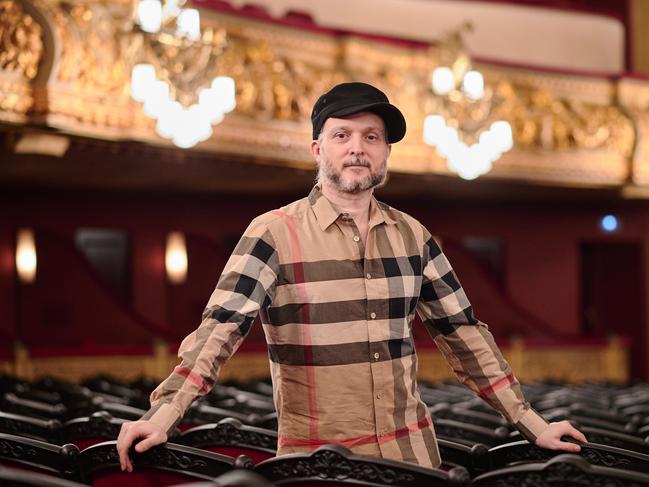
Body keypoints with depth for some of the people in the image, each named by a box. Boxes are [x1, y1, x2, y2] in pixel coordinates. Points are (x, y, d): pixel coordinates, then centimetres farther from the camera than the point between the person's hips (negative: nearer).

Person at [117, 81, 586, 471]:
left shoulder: (413, 236, 6)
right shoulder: (274, 234, -7)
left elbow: (463, 332, 10)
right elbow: (219, 329, -16)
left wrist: (533, 425, 7)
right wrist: (163, 414, -31)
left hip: (413, 451, 4)